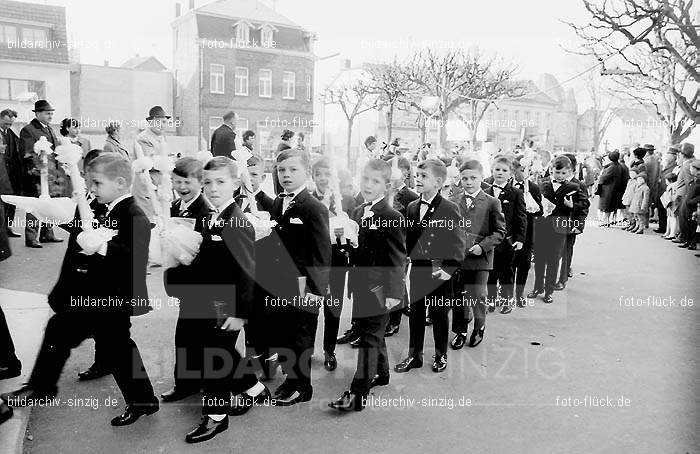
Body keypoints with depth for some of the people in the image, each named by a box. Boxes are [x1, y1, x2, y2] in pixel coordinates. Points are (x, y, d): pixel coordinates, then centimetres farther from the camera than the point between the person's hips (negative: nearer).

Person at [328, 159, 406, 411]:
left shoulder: (392, 218, -14)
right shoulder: (358, 213, 11)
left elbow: (397, 259, -15)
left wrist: (393, 292, -18)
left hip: (379, 288, -8)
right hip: (361, 285, 8)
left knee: (369, 337, -4)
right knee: (373, 333, 20)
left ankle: (358, 394, 1)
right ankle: (381, 373, 39)